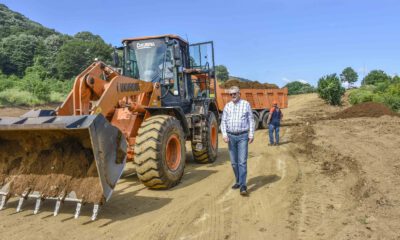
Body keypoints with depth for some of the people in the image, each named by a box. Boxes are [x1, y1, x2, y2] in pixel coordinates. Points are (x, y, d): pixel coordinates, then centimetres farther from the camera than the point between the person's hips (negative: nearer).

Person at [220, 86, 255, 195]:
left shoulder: (246, 104, 1)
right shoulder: (227, 106, 8)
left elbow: (251, 120, 0)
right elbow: (223, 121, 6)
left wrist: (251, 134, -7)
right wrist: (224, 134, -6)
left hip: (243, 136, -3)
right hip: (231, 136, 4)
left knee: (242, 161, -10)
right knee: (234, 162, 10)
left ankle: (243, 186, -10)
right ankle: (238, 181, 26)